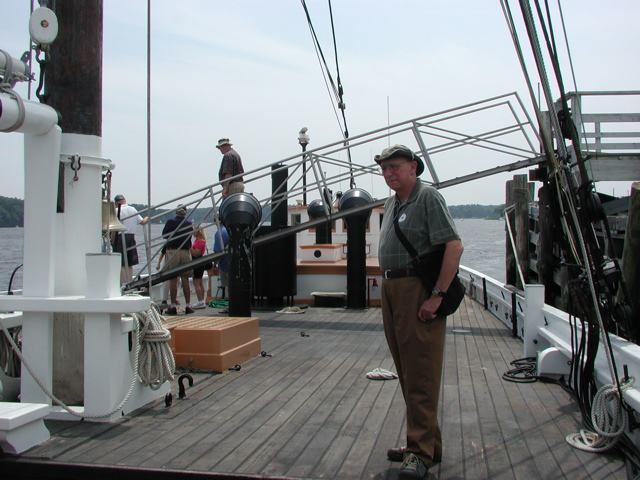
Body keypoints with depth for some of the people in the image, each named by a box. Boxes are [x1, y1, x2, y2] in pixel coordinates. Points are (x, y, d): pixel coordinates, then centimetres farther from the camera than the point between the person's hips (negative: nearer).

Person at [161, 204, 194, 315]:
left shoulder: (170, 222, -5)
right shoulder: (189, 223, 2)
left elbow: (164, 235, 6)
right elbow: (189, 237, 10)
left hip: (172, 252, -2)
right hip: (185, 252, 2)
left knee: (173, 280, 1)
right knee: (185, 279, 8)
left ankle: (173, 306, 2)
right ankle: (188, 305, 8)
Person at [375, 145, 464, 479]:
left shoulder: (428, 198, -10)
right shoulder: (392, 203, 17)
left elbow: (454, 246, -19)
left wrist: (437, 296, -22)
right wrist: (388, 283, 16)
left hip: (418, 290, -9)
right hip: (391, 289, 9)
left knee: (420, 374, -6)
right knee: (406, 373, 13)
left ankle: (421, 452, 0)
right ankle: (426, 442, 24)